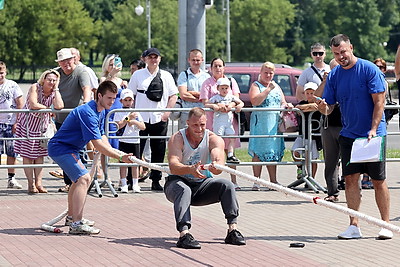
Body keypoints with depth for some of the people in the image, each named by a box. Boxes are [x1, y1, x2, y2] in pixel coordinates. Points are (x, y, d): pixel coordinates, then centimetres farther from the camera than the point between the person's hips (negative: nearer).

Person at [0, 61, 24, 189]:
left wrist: (17, 122, -5)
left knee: (12, 152, 2)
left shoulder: (12, 85, 2)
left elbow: (20, 105, 2)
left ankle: (11, 179, 10)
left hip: (11, 123, 0)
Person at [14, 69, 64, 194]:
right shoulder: (35, 88, -16)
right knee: (27, 155, -3)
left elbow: (59, 106, -25)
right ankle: (31, 183, 2)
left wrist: (56, 90, -20)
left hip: (43, 125, 4)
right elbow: (33, 105, -31)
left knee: (40, 154, 5)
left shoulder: (55, 92, -5)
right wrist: (48, 108, -17)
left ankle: (38, 183, 8)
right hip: (27, 124, -4)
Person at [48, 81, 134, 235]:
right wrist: (120, 157, -34)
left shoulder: (101, 112, 7)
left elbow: (102, 136, 10)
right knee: (83, 179, -23)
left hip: (70, 149, 11)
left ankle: (71, 217, 42)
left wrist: (114, 151, -9)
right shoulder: (87, 113, -27)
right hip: (60, 148, -11)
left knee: (81, 179, 26)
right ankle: (76, 224, -29)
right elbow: (97, 144, -31)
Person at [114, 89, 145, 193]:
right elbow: (118, 126, -13)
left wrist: (134, 122, -12)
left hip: (135, 141, 2)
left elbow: (143, 127, 4)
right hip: (123, 141, -2)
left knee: (135, 163, 3)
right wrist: (128, 118, -18)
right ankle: (124, 184, 5)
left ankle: (135, 184, 9)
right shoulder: (119, 113, 1)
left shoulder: (136, 113, 9)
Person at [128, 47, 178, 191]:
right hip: (140, 118, -1)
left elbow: (173, 95, 10)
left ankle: (156, 181, 9)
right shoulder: (137, 75, 7)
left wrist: (167, 111, -2)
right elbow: (130, 95, 9)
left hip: (159, 118, 1)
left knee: (158, 152, 2)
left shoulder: (166, 76, 9)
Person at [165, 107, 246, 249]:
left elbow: (219, 162, -28)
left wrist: (215, 167, -54)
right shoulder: (177, 139, -14)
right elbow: (173, 166, -30)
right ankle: (183, 234, -49)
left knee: (227, 185, -22)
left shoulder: (214, 139, -8)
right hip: (178, 183, -3)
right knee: (183, 190, -36)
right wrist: (190, 169, -52)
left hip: (203, 185, 3)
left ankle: (232, 229, -24)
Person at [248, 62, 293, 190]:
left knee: (273, 151, 6)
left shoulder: (276, 86, 20)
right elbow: (255, 101, -15)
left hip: (274, 123, 5)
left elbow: (283, 103, 22)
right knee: (258, 152, -7)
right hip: (260, 122, -5)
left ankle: (273, 181, 10)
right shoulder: (256, 85, 1)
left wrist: (287, 105, -1)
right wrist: (268, 89, -16)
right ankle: (256, 181, -5)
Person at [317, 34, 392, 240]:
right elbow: (328, 108, 7)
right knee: (350, 178, -1)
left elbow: (379, 101, -11)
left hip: (373, 135, -4)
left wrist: (373, 129, -19)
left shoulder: (369, 70, -9)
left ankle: (386, 225, 8)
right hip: (348, 135, 4)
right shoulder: (334, 75, 5)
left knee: (378, 181, 0)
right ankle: (354, 226, 3)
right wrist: (323, 107, -17)